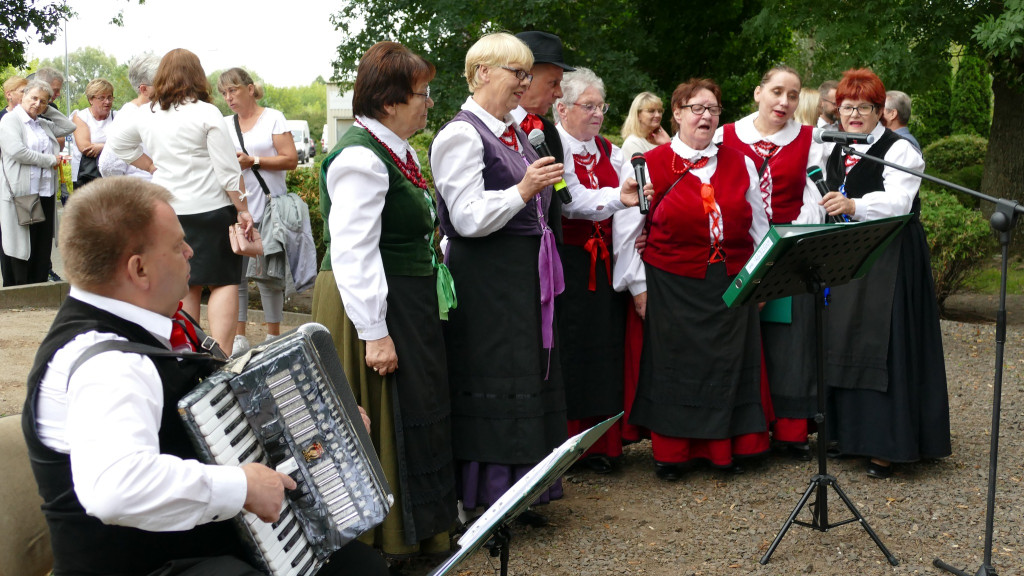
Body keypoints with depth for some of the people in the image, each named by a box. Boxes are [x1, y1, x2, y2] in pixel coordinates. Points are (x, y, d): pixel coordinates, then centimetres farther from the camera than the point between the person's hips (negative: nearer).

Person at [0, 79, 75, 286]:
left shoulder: (44, 124, 17)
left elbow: (69, 127, 22)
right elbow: (17, 151, -18)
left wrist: (48, 110, 14)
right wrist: (51, 160, -10)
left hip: (46, 193, 7)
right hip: (21, 194, -7)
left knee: (43, 244, 7)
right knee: (22, 245, -2)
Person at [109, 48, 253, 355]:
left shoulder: (147, 115, 6)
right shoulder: (206, 113, -9)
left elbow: (117, 142, 24)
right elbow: (228, 169, -10)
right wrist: (243, 210, -4)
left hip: (167, 211, 5)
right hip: (210, 207, -5)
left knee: (185, 287, 12)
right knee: (224, 283, 0)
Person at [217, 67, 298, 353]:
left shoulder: (273, 118, 0)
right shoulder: (225, 125, 14)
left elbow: (291, 160, -7)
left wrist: (253, 161, -13)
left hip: (267, 208, -4)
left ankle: (273, 337, 9)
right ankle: (238, 338, 11)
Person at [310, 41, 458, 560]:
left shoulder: (395, 149, 10)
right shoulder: (361, 157, -20)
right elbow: (352, 251, -25)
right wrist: (374, 333, -25)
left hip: (409, 302, 10)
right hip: (375, 306, -10)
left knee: (414, 413, 17)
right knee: (383, 416, 1)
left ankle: (418, 526, 32)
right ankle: (387, 539, 16)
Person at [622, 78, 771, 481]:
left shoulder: (740, 164, 9)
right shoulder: (651, 164, -1)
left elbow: (758, 225, 14)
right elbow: (630, 231, -1)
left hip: (731, 283, 3)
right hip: (672, 285, -3)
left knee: (728, 364, 6)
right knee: (674, 367, 4)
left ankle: (725, 448, 19)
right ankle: (671, 454, 15)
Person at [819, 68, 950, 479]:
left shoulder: (898, 150, -9)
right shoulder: (835, 153, 14)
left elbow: (898, 202, -24)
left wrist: (853, 205, -40)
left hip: (890, 260, -7)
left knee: (884, 347, -8)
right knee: (845, 343, 9)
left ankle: (887, 445, -1)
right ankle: (850, 433, 20)